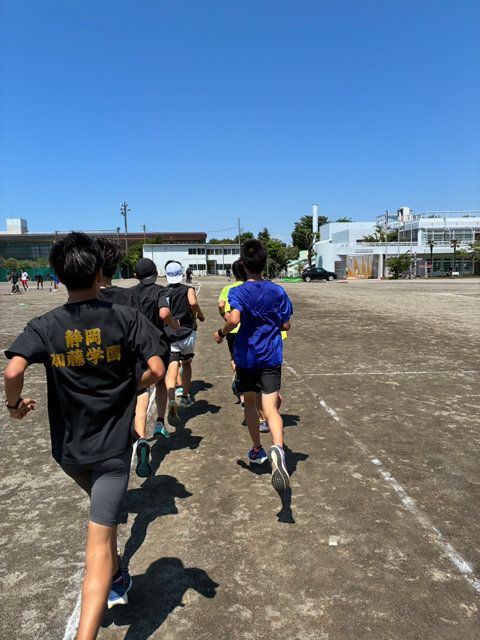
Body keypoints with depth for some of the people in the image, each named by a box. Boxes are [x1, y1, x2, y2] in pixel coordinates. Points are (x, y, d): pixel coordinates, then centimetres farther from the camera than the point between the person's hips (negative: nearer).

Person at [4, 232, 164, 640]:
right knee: (99, 540, 0)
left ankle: (116, 581, 50)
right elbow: (157, 370, -15)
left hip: (68, 449, 4)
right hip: (113, 448, -3)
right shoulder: (125, 318, -10)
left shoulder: (45, 327, -7)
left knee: (104, 509, 31)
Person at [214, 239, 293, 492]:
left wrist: (221, 333, -9)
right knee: (271, 409, -5)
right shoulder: (277, 291, 1)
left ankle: (257, 451, 35)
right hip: (271, 357, 1)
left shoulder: (238, 292, -9)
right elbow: (286, 324, 3)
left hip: (246, 356, -1)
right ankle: (277, 448, -34)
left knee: (249, 402, 20)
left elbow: (234, 319, -27)